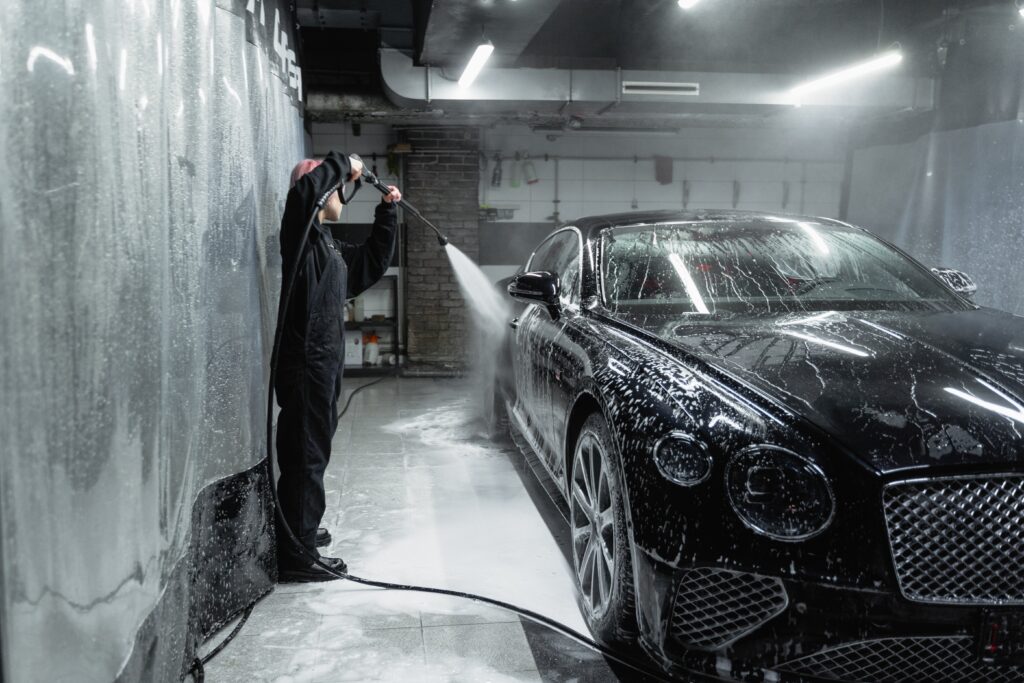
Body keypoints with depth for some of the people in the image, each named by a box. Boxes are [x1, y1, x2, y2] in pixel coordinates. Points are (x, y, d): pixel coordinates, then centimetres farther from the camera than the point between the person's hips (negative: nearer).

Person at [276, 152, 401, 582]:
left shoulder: (330, 246, 22)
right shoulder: (302, 234, -7)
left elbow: (373, 261, 31)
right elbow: (304, 190, -28)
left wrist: (387, 212, 24)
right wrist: (344, 165, -12)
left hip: (323, 363, 10)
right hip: (305, 364, -10)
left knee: (312, 456, 19)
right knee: (305, 458, -8)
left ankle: (302, 532, 32)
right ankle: (296, 557, -3)